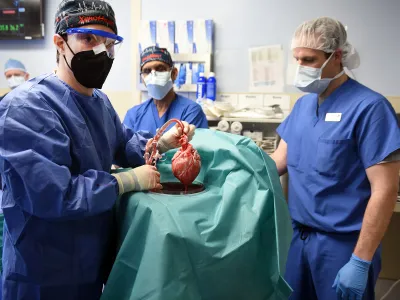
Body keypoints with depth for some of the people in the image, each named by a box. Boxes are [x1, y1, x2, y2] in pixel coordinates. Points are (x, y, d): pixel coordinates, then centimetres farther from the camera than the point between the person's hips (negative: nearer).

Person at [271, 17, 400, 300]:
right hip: (298, 235, 7)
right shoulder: (303, 104, 6)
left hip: (343, 243, -6)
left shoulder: (369, 107, -16)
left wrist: (360, 261, -20)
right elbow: (280, 160, 11)